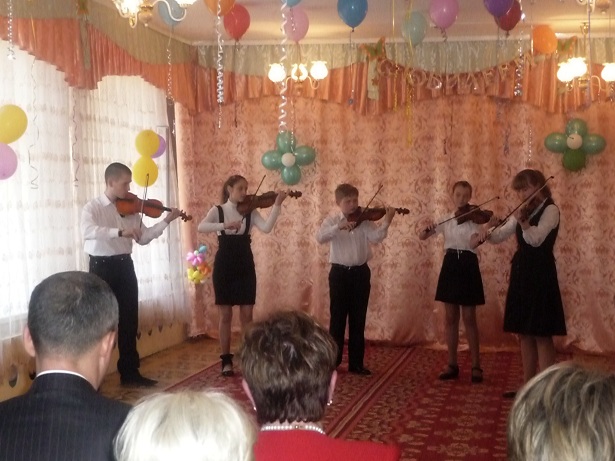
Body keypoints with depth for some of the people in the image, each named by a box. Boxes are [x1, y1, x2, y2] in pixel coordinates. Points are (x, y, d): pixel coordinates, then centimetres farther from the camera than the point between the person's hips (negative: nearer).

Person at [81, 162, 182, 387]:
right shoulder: (93, 207, -8)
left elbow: (143, 238, 8)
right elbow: (87, 231, -28)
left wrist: (166, 221, -3)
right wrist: (120, 232, -36)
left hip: (124, 266, 6)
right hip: (101, 267, -5)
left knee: (129, 320, 9)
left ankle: (129, 372, 19)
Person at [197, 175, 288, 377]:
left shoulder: (250, 211, 4)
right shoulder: (218, 210, 0)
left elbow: (266, 228, -13)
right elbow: (201, 227, -19)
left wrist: (277, 205, -23)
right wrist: (224, 225, -33)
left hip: (245, 266, 2)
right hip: (224, 266, -2)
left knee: (246, 315, 3)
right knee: (225, 315, 3)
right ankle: (226, 361, 12)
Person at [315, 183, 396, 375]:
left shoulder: (365, 220, 3)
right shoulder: (332, 220, -1)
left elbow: (376, 237, -14)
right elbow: (320, 237, -19)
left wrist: (387, 222, -30)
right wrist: (339, 226, -32)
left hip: (361, 273, 2)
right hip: (339, 273, -2)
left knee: (358, 319, 7)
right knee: (338, 318, 4)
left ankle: (356, 363, 15)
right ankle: (332, 361, 14)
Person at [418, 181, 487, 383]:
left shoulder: (475, 218, -4)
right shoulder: (446, 220, 9)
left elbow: (474, 242, -21)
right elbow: (421, 236, 8)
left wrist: (484, 231, -40)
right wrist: (428, 229, -14)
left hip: (468, 267, -4)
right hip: (450, 266, 4)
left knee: (469, 318, -2)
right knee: (450, 317, 7)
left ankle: (476, 365, 6)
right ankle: (452, 364, 14)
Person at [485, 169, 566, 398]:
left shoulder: (550, 210, -9)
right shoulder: (523, 212, 14)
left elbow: (536, 239, -23)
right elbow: (501, 235, 9)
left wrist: (524, 223, -42)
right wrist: (488, 235, -12)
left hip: (540, 274, -8)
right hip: (521, 272, 8)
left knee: (541, 333, -5)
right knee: (524, 332, 11)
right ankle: (528, 385, 19)